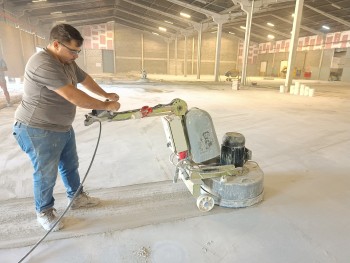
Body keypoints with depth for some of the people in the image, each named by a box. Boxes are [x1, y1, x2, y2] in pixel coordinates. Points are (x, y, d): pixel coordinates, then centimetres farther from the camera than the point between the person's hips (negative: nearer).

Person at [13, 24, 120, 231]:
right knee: (46, 174, 7)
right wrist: (106, 106, -24)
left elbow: (85, 79, 18)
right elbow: (74, 97, -33)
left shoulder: (67, 61, 4)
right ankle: (44, 211, 31)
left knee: (70, 166, 20)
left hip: (63, 127, 9)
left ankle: (77, 198, 40)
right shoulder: (44, 65, -28)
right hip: (39, 131, -9)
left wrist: (106, 94, 8)